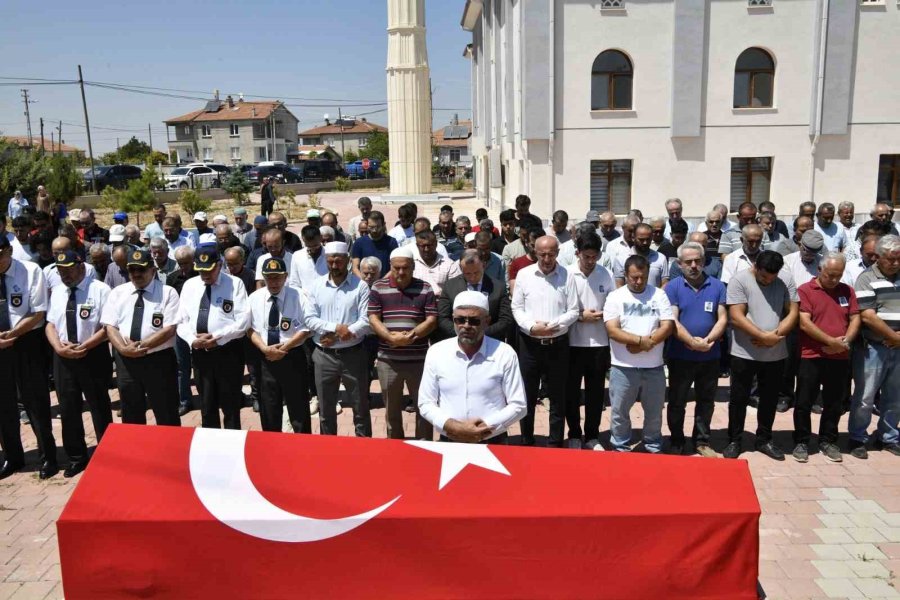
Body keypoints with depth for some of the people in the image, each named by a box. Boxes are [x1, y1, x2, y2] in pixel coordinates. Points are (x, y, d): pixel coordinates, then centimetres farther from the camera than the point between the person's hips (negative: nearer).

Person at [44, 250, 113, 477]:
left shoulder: (100, 289, -9)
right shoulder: (57, 292, 10)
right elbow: (50, 324, 9)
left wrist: (84, 347, -21)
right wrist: (58, 347, -9)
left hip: (94, 356, -5)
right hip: (62, 357, 5)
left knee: (99, 407, 7)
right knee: (68, 409, 12)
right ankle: (76, 457, 28)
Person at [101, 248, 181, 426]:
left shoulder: (168, 292, -4)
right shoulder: (117, 293, 7)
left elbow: (169, 329, -12)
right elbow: (110, 327, 1)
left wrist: (141, 346, -19)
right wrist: (124, 349, -17)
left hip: (159, 360, -4)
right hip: (125, 361, 4)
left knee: (166, 415, 4)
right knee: (131, 415, 16)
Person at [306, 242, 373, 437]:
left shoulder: (360, 286, -4)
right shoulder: (316, 286, 5)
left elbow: (366, 321, -12)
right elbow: (311, 320, -2)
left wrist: (336, 336, -15)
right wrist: (336, 327, -16)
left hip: (353, 354, -2)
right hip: (324, 355, 3)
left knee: (360, 408, 7)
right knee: (325, 408, 14)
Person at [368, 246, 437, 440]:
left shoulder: (425, 288, 1)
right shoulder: (378, 288, 3)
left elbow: (432, 320, -4)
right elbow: (373, 319, -3)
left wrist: (411, 335, -20)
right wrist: (391, 337, -19)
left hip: (418, 358, -1)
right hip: (388, 359, 1)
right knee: (392, 408, 14)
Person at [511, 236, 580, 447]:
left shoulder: (566, 276, -1)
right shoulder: (523, 274, 1)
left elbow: (574, 311, -2)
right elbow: (517, 308, 1)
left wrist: (553, 325, -17)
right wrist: (532, 326, -16)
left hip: (558, 344, 0)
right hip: (530, 344, 1)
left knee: (557, 397, 9)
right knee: (528, 395, 10)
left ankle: (555, 443, 22)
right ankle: (526, 441, 24)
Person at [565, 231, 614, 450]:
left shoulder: (607, 275, -1)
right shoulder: (566, 274, -8)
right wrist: (580, 317, -14)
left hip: (600, 343, 2)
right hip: (573, 343, -2)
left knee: (595, 392, 11)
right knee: (572, 392, 8)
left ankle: (592, 436, 26)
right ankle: (574, 435, 24)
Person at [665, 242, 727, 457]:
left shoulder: (717, 286, 3)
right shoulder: (673, 287, -4)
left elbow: (723, 318, -2)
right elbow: (672, 321, -12)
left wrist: (708, 340, -17)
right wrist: (692, 342, -22)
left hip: (710, 356, 2)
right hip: (680, 356, -2)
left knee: (706, 401, 13)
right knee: (677, 401, 7)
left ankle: (702, 441, 27)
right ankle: (676, 442, 21)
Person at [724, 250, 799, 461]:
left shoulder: (786, 282, 2)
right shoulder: (739, 280, -10)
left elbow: (792, 313, -1)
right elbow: (736, 317, -16)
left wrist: (775, 335, -16)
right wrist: (764, 336, -20)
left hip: (776, 354, 4)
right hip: (744, 354, -4)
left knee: (770, 399, 15)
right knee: (739, 399, 7)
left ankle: (764, 440, 30)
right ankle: (734, 441, 19)